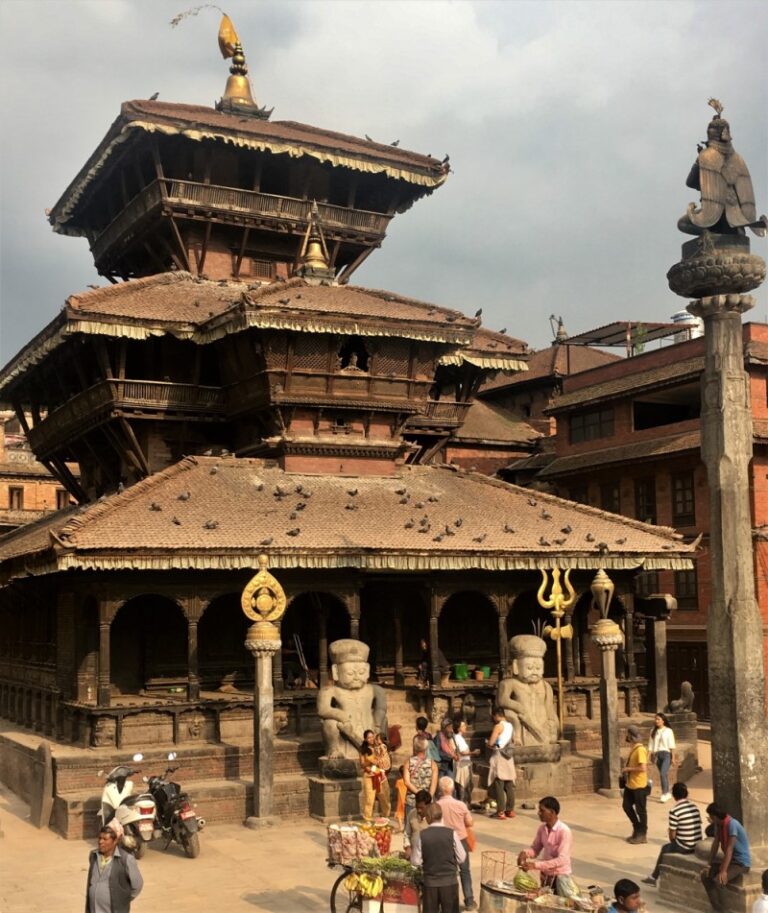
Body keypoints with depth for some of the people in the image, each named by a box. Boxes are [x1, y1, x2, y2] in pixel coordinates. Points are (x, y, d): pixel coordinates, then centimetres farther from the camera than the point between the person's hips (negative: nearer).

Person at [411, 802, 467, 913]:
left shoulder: (421, 835, -9)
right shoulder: (451, 833, -9)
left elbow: (415, 861, -5)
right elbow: (461, 858, -3)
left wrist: (412, 851, 14)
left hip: (430, 882, 0)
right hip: (450, 881, 0)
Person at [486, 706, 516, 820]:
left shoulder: (498, 726, -12)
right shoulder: (510, 726, 10)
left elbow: (490, 743, -16)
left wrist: (488, 743, 5)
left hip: (499, 756, -7)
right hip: (509, 757, 7)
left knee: (499, 785, -5)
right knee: (509, 785, 9)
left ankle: (501, 811, -6)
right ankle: (510, 810, 12)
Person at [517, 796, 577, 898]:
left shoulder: (564, 831, -23)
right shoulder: (542, 828, -3)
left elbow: (561, 860, -28)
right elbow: (535, 848, 7)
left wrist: (536, 865, -33)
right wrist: (526, 853, -17)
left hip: (561, 875, -6)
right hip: (546, 875, 6)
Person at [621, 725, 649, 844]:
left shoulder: (640, 750, -21)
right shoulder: (633, 748, 9)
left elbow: (643, 768, -28)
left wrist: (628, 769, -19)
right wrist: (627, 770, 8)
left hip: (639, 786, -9)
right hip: (630, 785, 9)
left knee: (640, 810, 3)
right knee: (626, 806, 13)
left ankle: (642, 835, 14)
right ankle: (637, 829, 28)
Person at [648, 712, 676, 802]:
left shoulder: (668, 731, -2)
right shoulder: (653, 731, 9)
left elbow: (671, 745, -2)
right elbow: (651, 745, 8)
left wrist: (673, 757, -4)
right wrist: (649, 756, 2)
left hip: (666, 754, -4)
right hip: (657, 754, 5)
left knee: (663, 773, -18)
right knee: (663, 775, 12)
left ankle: (664, 794, -14)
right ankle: (668, 793, 22)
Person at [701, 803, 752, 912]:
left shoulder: (732, 824, -25)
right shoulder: (718, 824, 2)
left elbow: (729, 849, -27)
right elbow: (715, 843, 5)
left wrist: (723, 871, -27)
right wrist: (710, 864, -1)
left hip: (741, 863, -8)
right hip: (730, 859, 8)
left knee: (717, 881, -26)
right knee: (705, 875, -9)